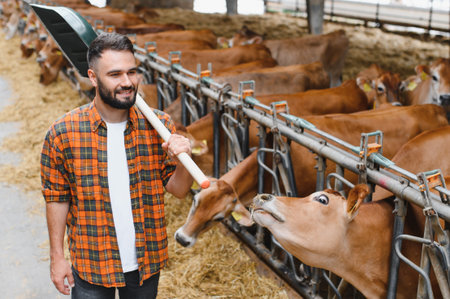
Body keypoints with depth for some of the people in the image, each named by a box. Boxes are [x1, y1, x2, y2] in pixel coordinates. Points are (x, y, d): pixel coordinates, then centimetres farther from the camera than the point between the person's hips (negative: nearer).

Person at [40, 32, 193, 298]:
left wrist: (183, 161, -21)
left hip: (147, 262, 2)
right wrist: (57, 256, -2)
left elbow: (178, 190, -1)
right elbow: (57, 198, -4)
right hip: (91, 265, -2)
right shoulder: (63, 133, -12)